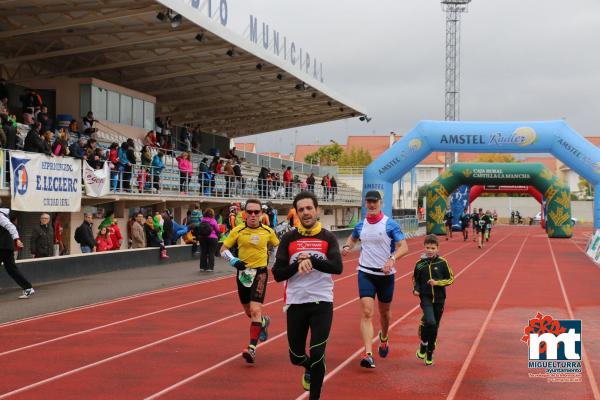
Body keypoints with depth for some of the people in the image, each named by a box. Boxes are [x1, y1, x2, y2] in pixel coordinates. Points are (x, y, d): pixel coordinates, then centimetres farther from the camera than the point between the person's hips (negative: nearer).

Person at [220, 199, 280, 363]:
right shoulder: (237, 231, -5)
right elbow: (223, 249, 0)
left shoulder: (268, 231, -2)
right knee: (249, 311, 17)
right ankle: (264, 322, 51)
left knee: (255, 310, -18)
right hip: (243, 272, 2)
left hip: (260, 272, -2)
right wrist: (233, 261, -16)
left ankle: (252, 348, -18)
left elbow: (277, 246, 17)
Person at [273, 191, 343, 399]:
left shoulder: (328, 238, 1)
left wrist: (310, 259, -23)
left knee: (317, 355, -9)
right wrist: (298, 264, -18)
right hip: (295, 303, 2)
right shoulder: (289, 238, 2)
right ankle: (309, 368, 46)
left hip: (322, 303, -2)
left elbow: (337, 267, -15)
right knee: (296, 356, 11)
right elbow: (278, 274, -3)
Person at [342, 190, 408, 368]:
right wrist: (347, 247, 3)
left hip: (386, 274, -1)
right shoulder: (361, 225, 4)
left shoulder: (390, 225, -9)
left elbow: (404, 247, -14)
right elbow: (352, 238, 26)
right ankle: (368, 354, -20)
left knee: (384, 311, 17)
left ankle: (384, 338, 49)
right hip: (365, 272, 1)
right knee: (367, 312, -14)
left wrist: (392, 259, -32)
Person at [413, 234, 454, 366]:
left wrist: (437, 282, -14)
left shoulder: (442, 263, -4)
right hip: (426, 297, -1)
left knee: (435, 327, 9)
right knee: (430, 322, -23)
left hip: (439, 299, 1)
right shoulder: (420, 264, -1)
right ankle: (423, 344, 2)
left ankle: (429, 354, 25)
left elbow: (450, 279, 1)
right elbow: (416, 280, 14)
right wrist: (416, 289, -4)